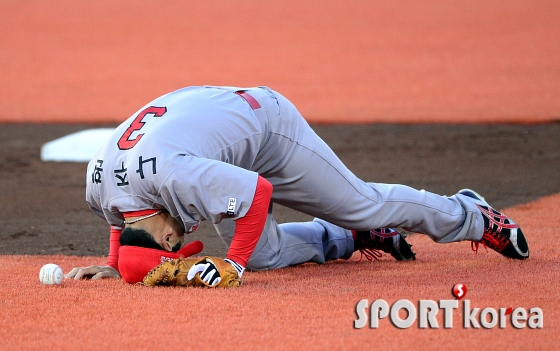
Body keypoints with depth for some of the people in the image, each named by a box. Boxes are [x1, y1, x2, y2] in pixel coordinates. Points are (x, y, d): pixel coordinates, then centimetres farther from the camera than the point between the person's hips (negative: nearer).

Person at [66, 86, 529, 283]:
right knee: (264, 254, 7)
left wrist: (233, 263, -35)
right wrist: (116, 265, -5)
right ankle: (354, 238, 31)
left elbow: (258, 191, -37)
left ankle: (472, 216, 26)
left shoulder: (168, 173, -43)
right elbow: (124, 217, 7)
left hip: (266, 123, -7)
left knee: (361, 203, 4)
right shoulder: (98, 183, -19)